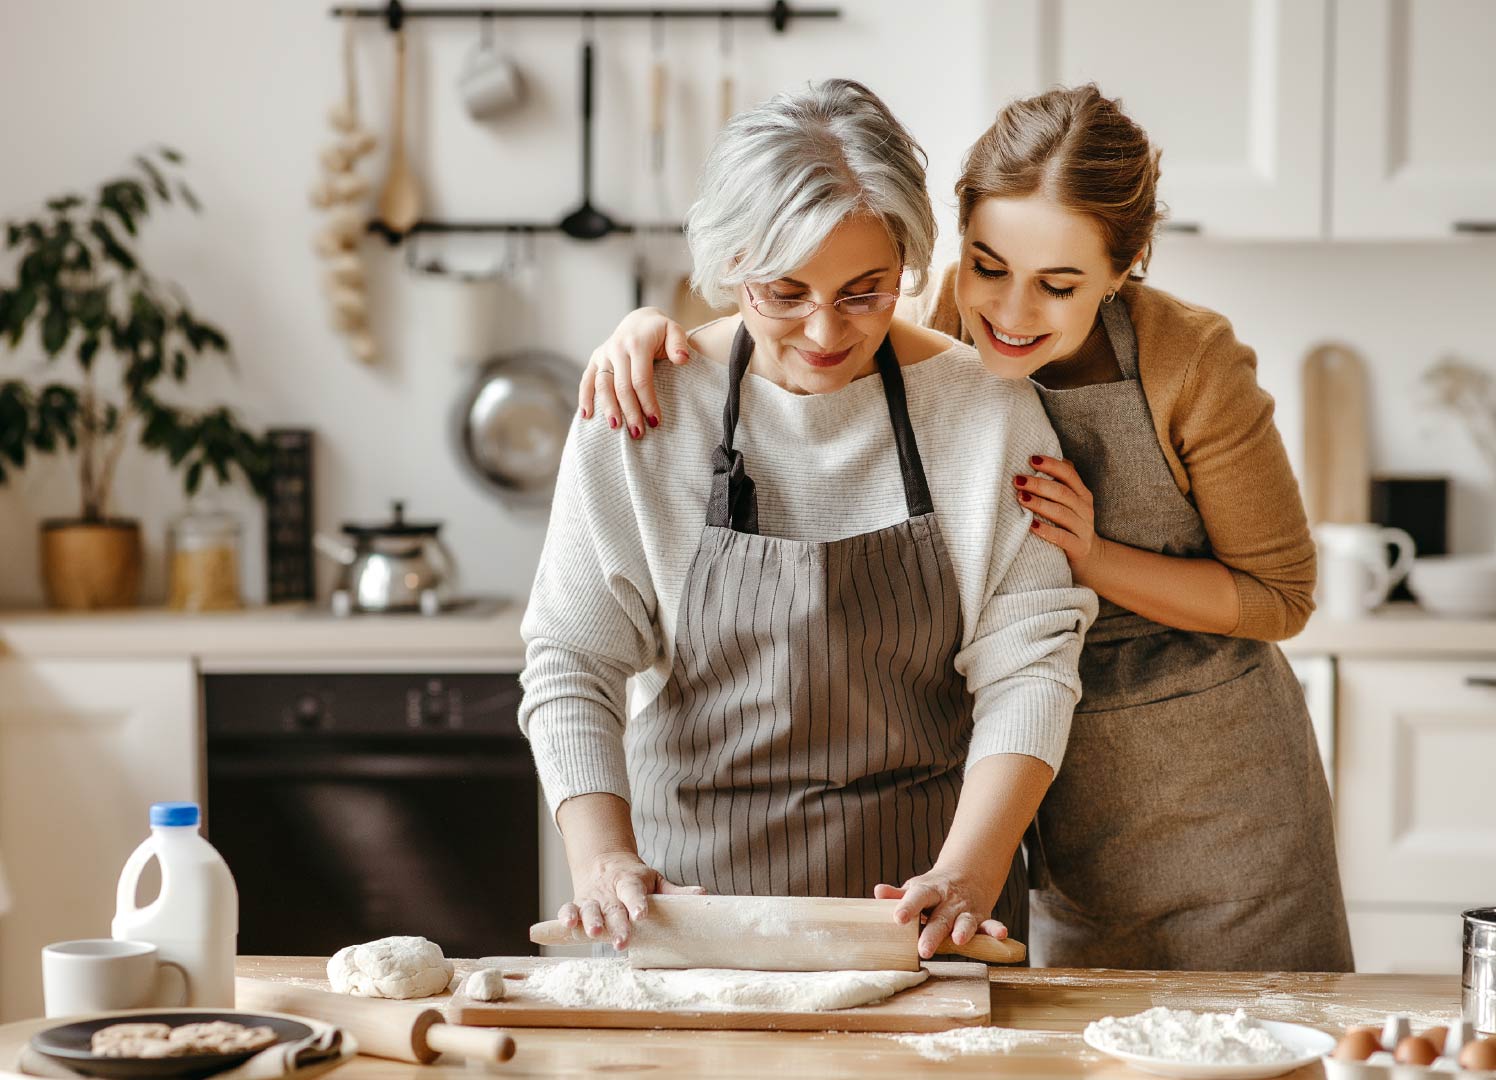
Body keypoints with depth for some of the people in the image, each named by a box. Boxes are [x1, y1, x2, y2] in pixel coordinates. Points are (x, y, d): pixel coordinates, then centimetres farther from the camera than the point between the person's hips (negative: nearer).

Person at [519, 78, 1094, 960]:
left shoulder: (985, 409, -5)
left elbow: (1027, 663, -7)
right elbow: (572, 658, -4)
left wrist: (968, 872, -19)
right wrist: (602, 858, -18)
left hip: (920, 878, 0)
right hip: (695, 871, 0)